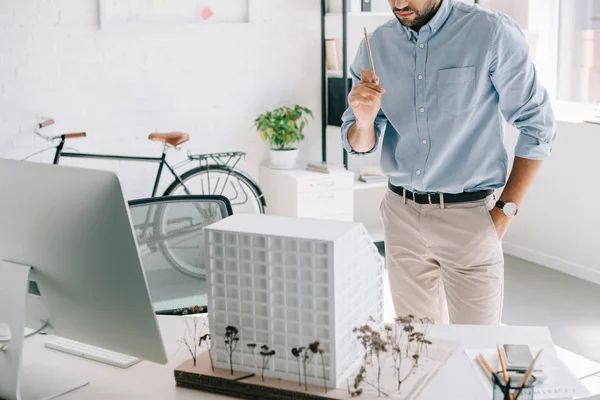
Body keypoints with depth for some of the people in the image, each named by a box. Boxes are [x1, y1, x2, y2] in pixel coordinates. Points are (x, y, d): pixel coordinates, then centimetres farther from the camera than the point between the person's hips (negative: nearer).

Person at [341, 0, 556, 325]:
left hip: (468, 215, -3)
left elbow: (537, 127, -5)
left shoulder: (492, 33, -10)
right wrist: (364, 121, -17)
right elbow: (359, 146, 5)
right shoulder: (375, 46, 2)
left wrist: (505, 211, -8)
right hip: (401, 212, 4)